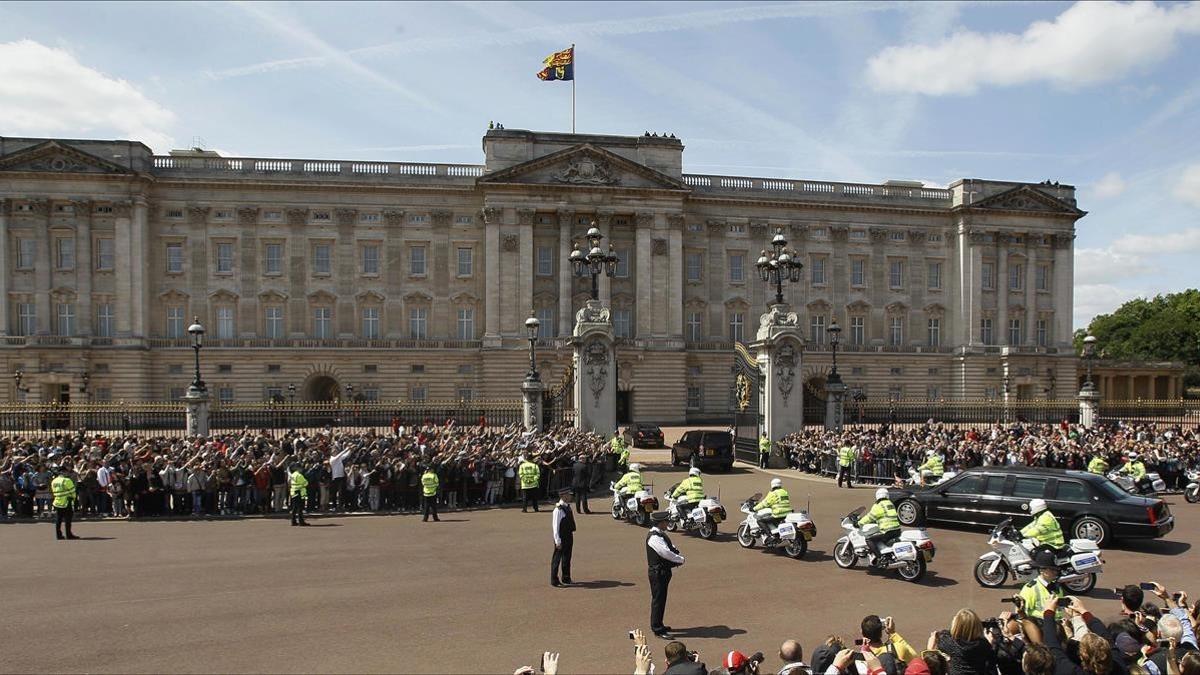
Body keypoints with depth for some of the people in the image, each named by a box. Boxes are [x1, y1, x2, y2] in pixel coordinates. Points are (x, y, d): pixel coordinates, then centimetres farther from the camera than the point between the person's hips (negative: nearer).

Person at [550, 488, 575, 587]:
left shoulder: (567, 507, 6)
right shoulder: (558, 509, -21)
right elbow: (555, 526, -20)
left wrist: (571, 535, 17)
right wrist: (558, 541, -20)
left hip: (569, 537, 9)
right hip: (561, 538, -9)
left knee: (567, 558, 19)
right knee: (557, 559, 4)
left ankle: (566, 579, 32)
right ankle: (554, 581, 14)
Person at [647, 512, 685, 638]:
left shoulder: (660, 534, 10)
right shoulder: (654, 537, -23)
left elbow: (670, 546, 15)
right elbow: (666, 553, -27)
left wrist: (679, 554, -5)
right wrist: (681, 559, -14)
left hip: (663, 571, 10)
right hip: (657, 572, -10)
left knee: (661, 599, 19)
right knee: (658, 599, -3)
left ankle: (658, 624, 32)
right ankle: (657, 629, 5)